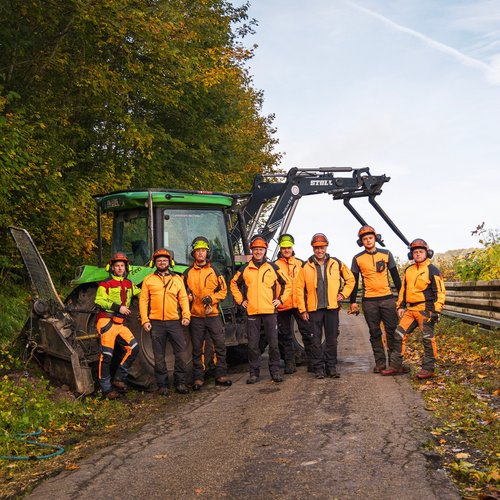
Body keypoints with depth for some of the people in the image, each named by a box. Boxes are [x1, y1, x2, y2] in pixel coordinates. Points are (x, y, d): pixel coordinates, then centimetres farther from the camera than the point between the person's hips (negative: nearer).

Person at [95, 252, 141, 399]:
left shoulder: (129, 284, 17)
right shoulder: (105, 284, -3)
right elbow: (99, 301, -13)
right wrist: (118, 308, -20)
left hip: (120, 323, 6)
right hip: (107, 322, -6)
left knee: (133, 347, -6)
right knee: (106, 355, -5)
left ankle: (119, 378, 5)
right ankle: (106, 389, 2)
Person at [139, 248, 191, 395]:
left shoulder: (177, 279, 12)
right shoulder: (148, 280, 9)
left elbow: (183, 298, 8)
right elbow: (143, 300, 5)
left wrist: (186, 315, -5)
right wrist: (144, 320, -5)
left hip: (175, 322, 1)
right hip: (156, 323, -1)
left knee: (182, 354, -2)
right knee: (159, 356, 5)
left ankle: (180, 382, 11)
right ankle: (162, 385, 15)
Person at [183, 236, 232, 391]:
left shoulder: (214, 271, 7)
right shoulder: (188, 273, 8)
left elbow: (223, 290, 6)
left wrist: (211, 298, -10)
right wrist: (188, 296, -8)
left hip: (213, 314, 0)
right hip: (195, 316, 0)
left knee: (220, 345, -1)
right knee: (197, 349, 5)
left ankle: (221, 375, 9)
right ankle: (198, 378, 12)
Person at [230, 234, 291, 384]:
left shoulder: (273, 268, 6)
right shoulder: (245, 269, 8)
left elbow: (286, 284, 14)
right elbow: (234, 284, 20)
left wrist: (280, 299, 4)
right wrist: (240, 300, 11)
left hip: (270, 311, -1)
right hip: (252, 312, 1)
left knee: (273, 343, 0)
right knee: (253, 345, 3)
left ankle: (275, 371, 11)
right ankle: (254, 373, 12)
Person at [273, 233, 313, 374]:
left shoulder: (300, 264, 11)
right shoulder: (275, 265, 6)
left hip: (299, 304, 1)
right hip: (282, 306, -1)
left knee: (307, 333, 0)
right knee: (285, 336, 6)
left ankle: (311, 361, 9)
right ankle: (290, 363, 15)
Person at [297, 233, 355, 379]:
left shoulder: (336, 264, 5)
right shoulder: (306, 266, 2)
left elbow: (350, 279, 17)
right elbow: (300, 289, 3)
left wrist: (343, 293, 5)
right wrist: (302, 309, -1)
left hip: (332, 307, 1)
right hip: (314, 308, -1)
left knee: (332, 339, 6)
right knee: (316, 340, 3)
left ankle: (331, 367, 15)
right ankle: (318, 368, 12)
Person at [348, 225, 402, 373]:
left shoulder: (386, 254, 5)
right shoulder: (357, 259, 4)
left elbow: (395, 276, 9)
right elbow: (354, 281, 7)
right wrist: (353, 302, 3)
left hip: (387, 298, 0)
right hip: (369, 301, 0)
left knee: (392, 330, -1)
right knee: (375, 333, 4)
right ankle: (380, 362, 10)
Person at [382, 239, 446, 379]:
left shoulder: (433, 271, -5)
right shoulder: (408, 270, 15)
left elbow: (440, 292, -7)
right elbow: (403, 289, 21)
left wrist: (437, 310, -13)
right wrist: (401, 306, 15)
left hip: (425, 309, -7)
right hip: (410, 309, 7)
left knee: (428, 339, -1)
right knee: (399, 335, 4)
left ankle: (428, 369, 9)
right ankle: (396, 365, 11)